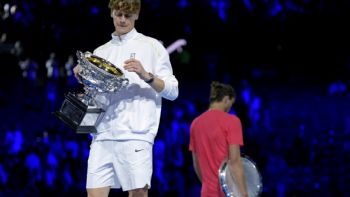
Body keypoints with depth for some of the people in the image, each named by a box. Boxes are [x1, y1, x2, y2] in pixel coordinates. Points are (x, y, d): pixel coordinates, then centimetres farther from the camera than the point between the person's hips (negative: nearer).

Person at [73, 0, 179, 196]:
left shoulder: (152, 46, 8)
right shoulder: (101, 52, 21)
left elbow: (172, 91, 2)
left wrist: (146, 75, -13)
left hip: (135, 134, -4)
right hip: (103, 134, 4)